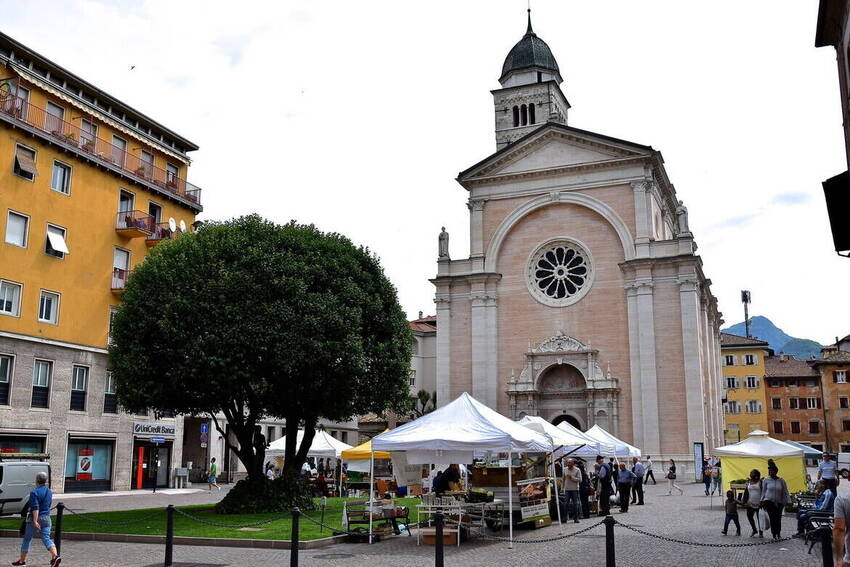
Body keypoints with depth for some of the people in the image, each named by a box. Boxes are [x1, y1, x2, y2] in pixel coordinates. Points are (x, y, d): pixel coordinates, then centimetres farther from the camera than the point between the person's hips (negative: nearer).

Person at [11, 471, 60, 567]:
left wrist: (35, 521, -24)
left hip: (35, 518, -6)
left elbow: (35, 508, -21)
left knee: (27, 539, 11)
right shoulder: (49, 491, 10)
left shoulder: (34, 492, -13)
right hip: (46, 518, 6)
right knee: (46, 538, -1)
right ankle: (55, 556, -21)